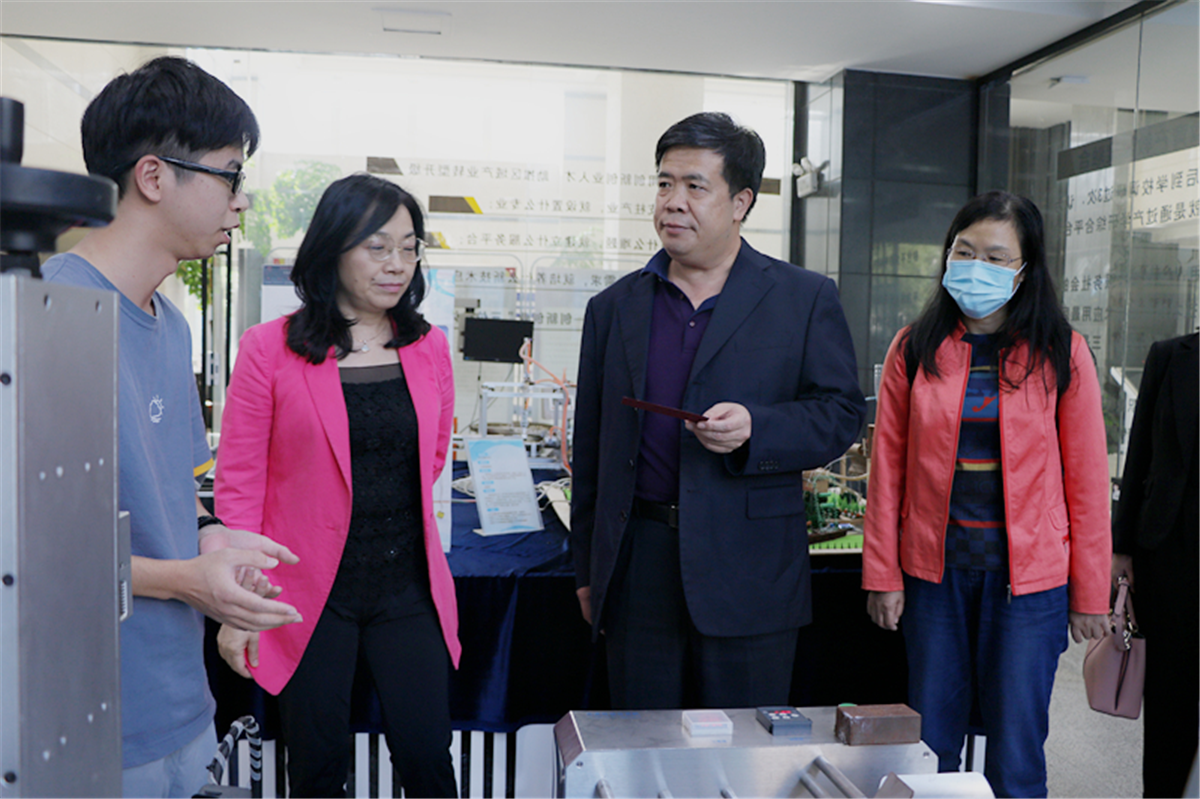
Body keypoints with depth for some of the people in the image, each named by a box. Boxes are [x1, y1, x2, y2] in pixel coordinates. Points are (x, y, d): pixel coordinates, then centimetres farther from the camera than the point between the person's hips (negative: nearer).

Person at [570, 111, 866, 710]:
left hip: (748, 576, -2)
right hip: (636, 575, 3)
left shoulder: (805, 299, 2)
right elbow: (590, 451, 12)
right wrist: (587, 570, 12)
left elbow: (842, 412, 1)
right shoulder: (614, 307, 10)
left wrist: (754, 427, -18)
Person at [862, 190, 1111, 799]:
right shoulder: (914, 349, 3)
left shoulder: (1061, 353, -1)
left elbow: (1086, 478, 1)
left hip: (1028, 575, -1)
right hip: (933, 571, 2)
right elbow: (888, 468, 3)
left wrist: (1090, 592, 1)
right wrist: (882, 575, 1)